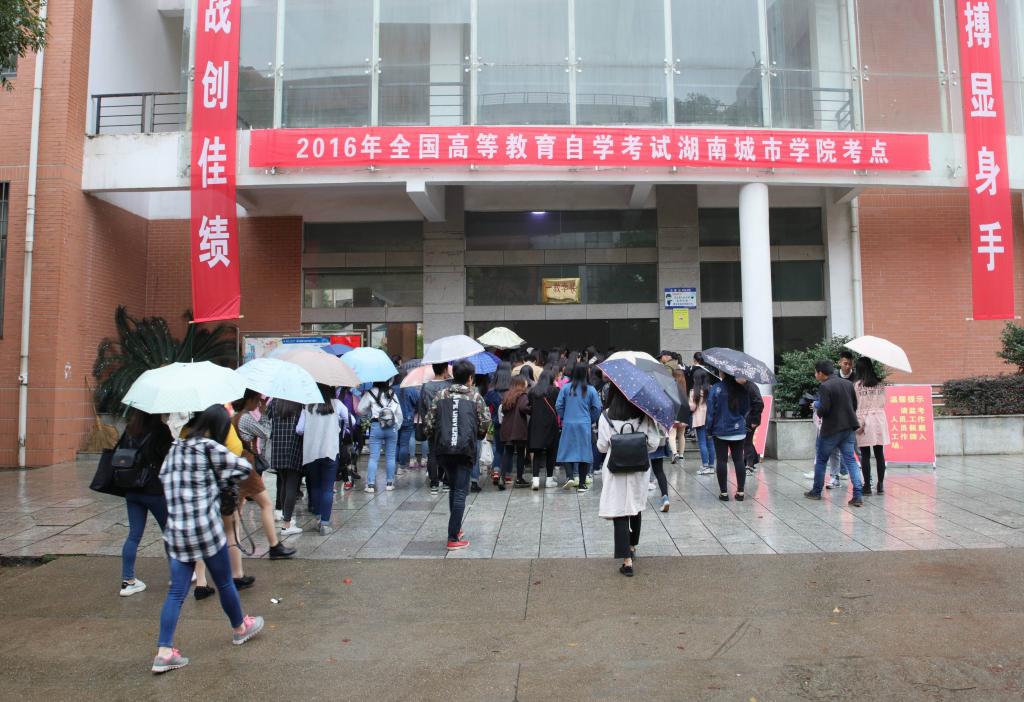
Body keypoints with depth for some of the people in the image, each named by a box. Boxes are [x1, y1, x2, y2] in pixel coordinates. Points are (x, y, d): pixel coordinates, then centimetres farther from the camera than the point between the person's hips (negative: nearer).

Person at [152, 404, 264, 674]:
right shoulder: (209, 447, -12)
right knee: (225, 583, 15)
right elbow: (244, 467, -10)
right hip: (206, 529, -5)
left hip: (175, 530, 6)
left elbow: (164, 477, 17)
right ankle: (240, 628, 34)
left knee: (176, 592, 9)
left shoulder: (175, 448, 7)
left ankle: (164, 652, 3)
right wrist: (222, 484, 10)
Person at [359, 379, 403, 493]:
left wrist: (368, 416, 19)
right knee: (390, 457, 8)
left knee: (373, 457, 0)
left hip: (376, 427, -2)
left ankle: (371, 484, -2)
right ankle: (390, 483, 12)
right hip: (392, 428, 2)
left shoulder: (370, 393, 0)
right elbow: (399, 413, 10)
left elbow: (361, 410, 1)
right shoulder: (392, 394, 9)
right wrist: (397, 426, 19)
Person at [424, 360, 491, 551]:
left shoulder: (441, 395, 9)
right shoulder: (475, 396, 3)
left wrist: (434, 440, 21)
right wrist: (477, 436, 19)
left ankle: (456, 528, 29)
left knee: (453, 487, 22)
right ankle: (453, 538, -3)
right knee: (460, 492, 0)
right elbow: (485, 421, 0)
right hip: (465, 449, -3)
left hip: (443, 449, 3)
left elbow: (429, 422, 5)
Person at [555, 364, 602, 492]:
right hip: (585, 425, 0)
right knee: (584, 452, 6)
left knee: (567, 451, 9)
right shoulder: (591, 390, -3)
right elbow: (597, 408, -2)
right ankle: (582, 484, 9)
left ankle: (570, 476, -10)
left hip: (568, 424, 0)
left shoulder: (566, 388, -3)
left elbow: (558, 406, -2)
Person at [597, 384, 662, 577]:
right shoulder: (644, 416, -6)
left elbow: (602, 447, -6)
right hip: (639, 469, 3)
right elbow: (654, 443, -7)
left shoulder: (606, 416, -10)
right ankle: (632, 546, 39)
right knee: (636, 509, 23)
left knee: (619, 512, -1)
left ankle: (627, 560, -8)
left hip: (615, 471, -3)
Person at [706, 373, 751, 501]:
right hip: (739, 431, 3)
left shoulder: (716, 389, -13)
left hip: (721, 431, -3)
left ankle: (723, 492, 6)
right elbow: (746, 408, 9)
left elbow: (711, 409, -10)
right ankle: (740, 492, 11)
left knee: (722, 461, 4)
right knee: (739, 460, 8)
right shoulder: (742, 389, -1)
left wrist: (710, 427, 0)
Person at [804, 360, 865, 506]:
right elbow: (855, 405, 11)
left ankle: (816, 491, 22)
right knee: (850, 460, 6)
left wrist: (817, 406, 0)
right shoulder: (848, 384, 7)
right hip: (848, 428, 6)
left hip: (831, 429, -6)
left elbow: (824, 410, -21)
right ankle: (857, 495, -3)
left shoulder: (825, 387, -15)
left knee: (821, 460, 11)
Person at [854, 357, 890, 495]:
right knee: (880, 454, 8)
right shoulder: (881, 384, 2)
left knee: (865, 455, 2)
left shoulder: (857, 385, -8)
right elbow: (883, 402, 6)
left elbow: (855, 406, -11)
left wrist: (858, 424, -9)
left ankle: (867, 486, 5)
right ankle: (880, 485, 12)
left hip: (864, 420, -3)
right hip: (879, 419, 3)